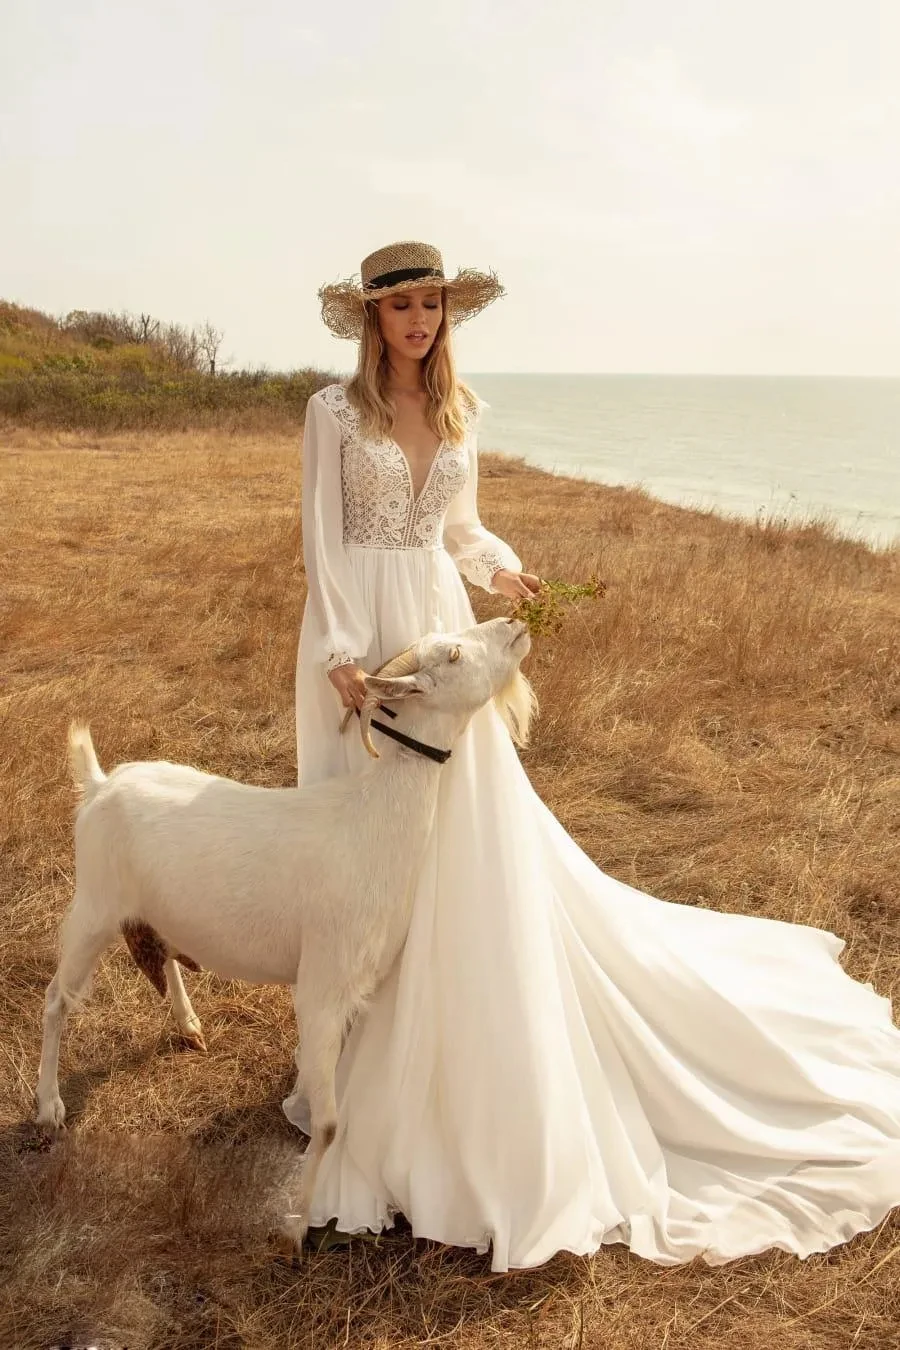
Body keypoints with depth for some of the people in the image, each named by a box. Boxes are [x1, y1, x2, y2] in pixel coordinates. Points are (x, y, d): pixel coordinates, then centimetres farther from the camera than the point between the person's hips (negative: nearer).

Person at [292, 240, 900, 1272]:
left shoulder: (460, 411, 10)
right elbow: (322, 540, -7)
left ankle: (476, 1069, 23)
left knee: (477, 837, 4)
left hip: (440, 631, 3)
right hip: (359, 637, -3)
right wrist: (344, 658, -16)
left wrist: (503, 571, -4)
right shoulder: (334, 411, -3)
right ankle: (365, 1061, 26)